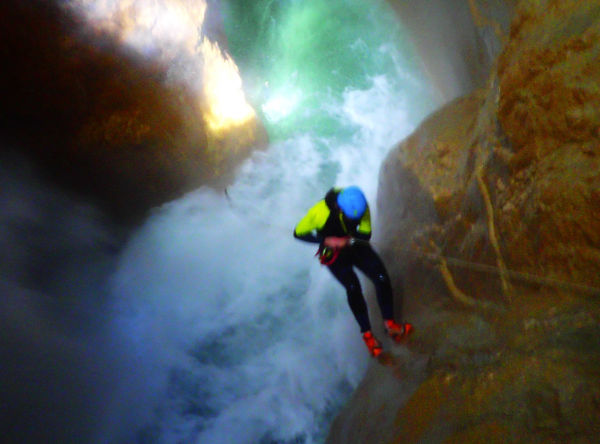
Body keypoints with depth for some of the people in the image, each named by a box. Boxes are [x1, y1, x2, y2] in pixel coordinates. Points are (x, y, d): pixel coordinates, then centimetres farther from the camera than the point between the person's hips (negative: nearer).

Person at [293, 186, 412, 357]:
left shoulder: (362, 207, -22)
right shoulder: (321, 212, -33)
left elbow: (366, 234, -12)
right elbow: (299, 233, -22)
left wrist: (348, 240, -33)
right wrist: (326, 240, -34)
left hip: (356, 247, 4)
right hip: (333, 253, -3)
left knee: (382, 277, -14)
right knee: (353, 287, -24)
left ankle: (389, 324, 2)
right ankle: (367, 334, -9)